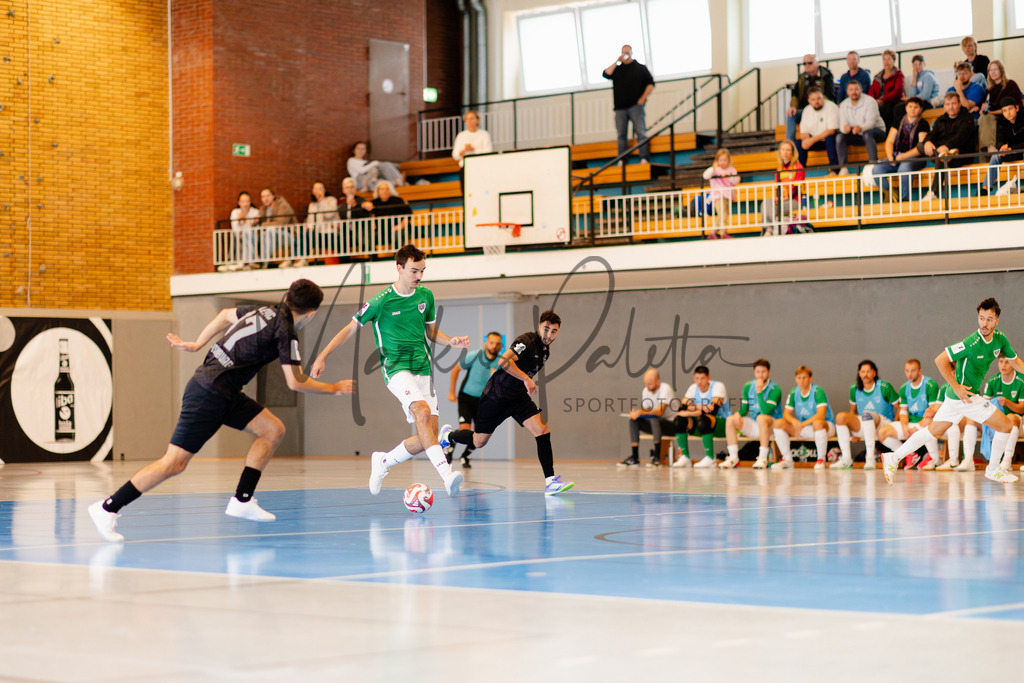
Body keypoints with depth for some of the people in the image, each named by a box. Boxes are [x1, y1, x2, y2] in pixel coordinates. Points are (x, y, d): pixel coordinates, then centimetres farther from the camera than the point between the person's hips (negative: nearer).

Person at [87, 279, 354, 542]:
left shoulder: (265, 311, 12)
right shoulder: (285, 331, -13)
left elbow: (226, 315, 28)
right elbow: (296, 382, -13)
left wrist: (197, 344, 35)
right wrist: (334, 389, 0)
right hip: (209, 393, -10)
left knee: (274, 430, 7)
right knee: (174, 464, -9)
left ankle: (241, 501, 9)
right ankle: (108, 508, -5)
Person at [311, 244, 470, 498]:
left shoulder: (425, 295, 7)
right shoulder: (381, 301, -8)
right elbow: (351, 328, 0)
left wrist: (451, 342, 0)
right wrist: (323, 356, -4)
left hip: (423, 368, 6)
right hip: (396, 368, -6)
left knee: (428, 435, -2)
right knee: (422, 411, -31)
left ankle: (383, 461, 22)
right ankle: (446, 474, -40)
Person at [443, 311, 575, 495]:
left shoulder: (545, 349, 6)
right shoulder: (527, 340, -21)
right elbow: (504, 361, -35)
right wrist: (526, 379, -32)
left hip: (519, 397, 7)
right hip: (496, 395, -7)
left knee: (543, 431, -14)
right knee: (478, 442, 7)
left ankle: (550, 481, -16)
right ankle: (448, 435, 38)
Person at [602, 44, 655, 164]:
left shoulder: (640, 68, 10)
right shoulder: (616, 69, 16)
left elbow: (650, 83, 7)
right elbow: (606, 74, -2)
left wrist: (643, 98, -4)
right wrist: (617, 61, 0)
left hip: (635, 106, -3)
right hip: (620, 108, 3)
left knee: (640, 132, -11)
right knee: (621, 134, 1)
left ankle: (644, 158, -15)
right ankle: (622, 161, 3)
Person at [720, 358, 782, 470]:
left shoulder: (775, 389, -13)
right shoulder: (748, 387, 6)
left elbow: (766, 411, -24)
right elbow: (744, 409, 10)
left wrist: (759, 392, -26)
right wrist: (738, 414, -13)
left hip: (772, 427, -5)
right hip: (754, 427, 6)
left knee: (762, 418, -38)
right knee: (730, 419, -16)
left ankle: (763, 458, -34)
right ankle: (733, 458, -16)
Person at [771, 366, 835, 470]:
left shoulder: (818, 392, -15)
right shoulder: (793, 393, 1)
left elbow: (821, 415, -25)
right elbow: (786, 414, -2)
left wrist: (802, 424, -30)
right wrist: (794, 421, -26)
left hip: (827, 425, -5)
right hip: (803, 430, 5)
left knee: (818, 423, -42)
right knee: (778, 423, -14)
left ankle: (821, 459, -25)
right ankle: (787, 460, -9)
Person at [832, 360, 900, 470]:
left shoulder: (884, 387, -7)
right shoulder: (854, 389, 6)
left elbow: (900, 408, -4)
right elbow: (852, 410, 19)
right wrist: (854, 433, 11)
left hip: (884, 422, -5)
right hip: (862, 427, 5)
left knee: (866, 414, -37)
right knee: (840, 417, -20)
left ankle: (870, 459, -41)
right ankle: (846, 459, -22)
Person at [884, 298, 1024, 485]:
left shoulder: (1000, 339, 0)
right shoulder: (972, 343, -24)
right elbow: (940, 360, -24)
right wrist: (956, 386, -24)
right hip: (963, 394, -8)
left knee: (933, 431, 15)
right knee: (1005, 426, -1)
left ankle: (894, 458, 19)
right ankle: (993, 470, 16)